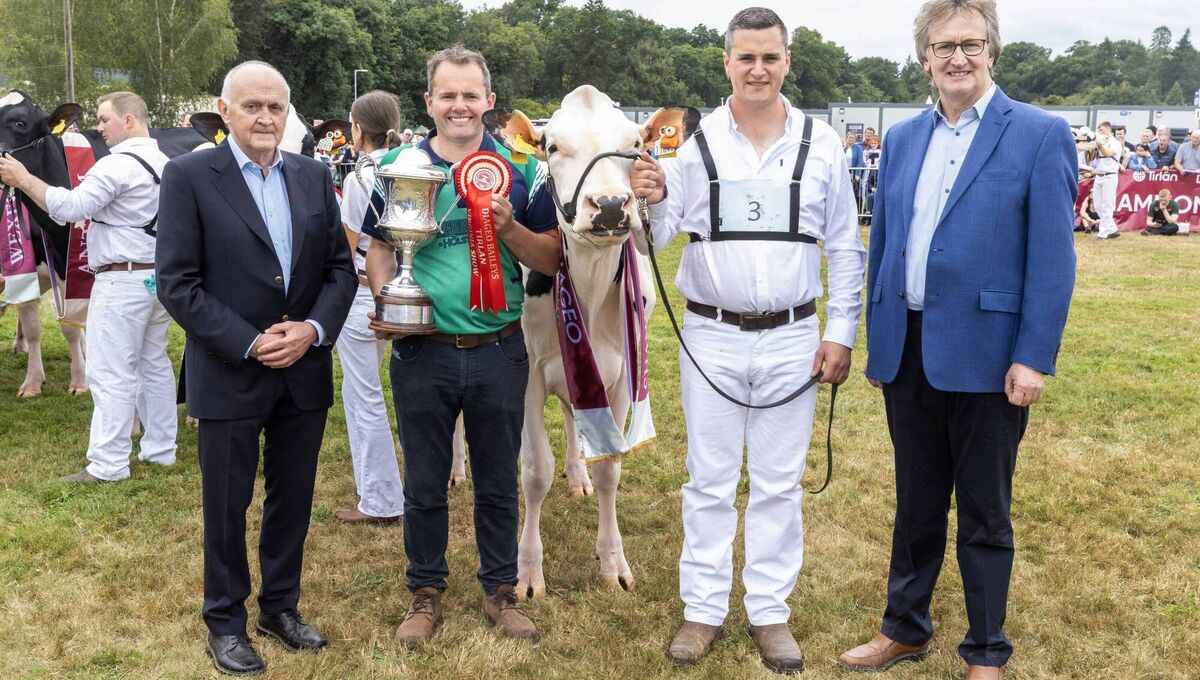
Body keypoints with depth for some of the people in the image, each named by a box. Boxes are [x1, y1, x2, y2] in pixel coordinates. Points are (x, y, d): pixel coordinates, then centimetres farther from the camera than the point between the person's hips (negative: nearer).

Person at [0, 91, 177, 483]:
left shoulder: (117, 164, -15)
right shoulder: (165, 163, 12)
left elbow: (69, 207, -20)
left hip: (122, 281, -9)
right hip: (159, 276, 9)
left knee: (111, 373, -4)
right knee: (154, 363, 14)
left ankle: (108, 464, 0)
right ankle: (160, 448, 21)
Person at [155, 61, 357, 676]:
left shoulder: (313, 175, 6)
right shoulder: (188, 176, -7)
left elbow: (340, 266, 6)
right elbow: (177, 283, -11)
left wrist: (313, 329, -11)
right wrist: (248, 343, -17)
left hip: (304, 369, 4)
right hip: (229, 375, -4)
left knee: (293, 499, 15)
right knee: (227, 506, 9)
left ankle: (281, 606, 33)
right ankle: (225, 622, 27)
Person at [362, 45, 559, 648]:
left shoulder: (519, 169, -1)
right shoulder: (399, 166, 0)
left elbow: (551, 260, 0)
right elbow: (379, 250, 7)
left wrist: (509, 229, -18)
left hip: (500, 351, 0)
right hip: (422, 352, 0)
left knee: (498, 482, 14)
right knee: (424, 484, 13)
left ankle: (500, 590, 31)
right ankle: (425, 592, 31)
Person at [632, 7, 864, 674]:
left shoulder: (822, 144, 1)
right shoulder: (695, 141, -2)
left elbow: (845, 249, 5)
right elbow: (661, 235, -3)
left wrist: (841, 333, 0)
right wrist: (650, 200, -24)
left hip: (791, 340, 1)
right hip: (712, 338, 0)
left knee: (780, 485, 10)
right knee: (709, 482, 9)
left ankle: (770, 612, 24)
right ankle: (704, 610, 22)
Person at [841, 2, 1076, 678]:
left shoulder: (1041, 134, -5)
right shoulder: (902, 138, 9)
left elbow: (1053, 258, -9)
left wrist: (1033, 358, -14)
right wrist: (877, 341, 11)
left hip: (986, 354, -4)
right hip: (909, 351, 4)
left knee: (984, 514, 10)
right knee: (917, 502, 18)